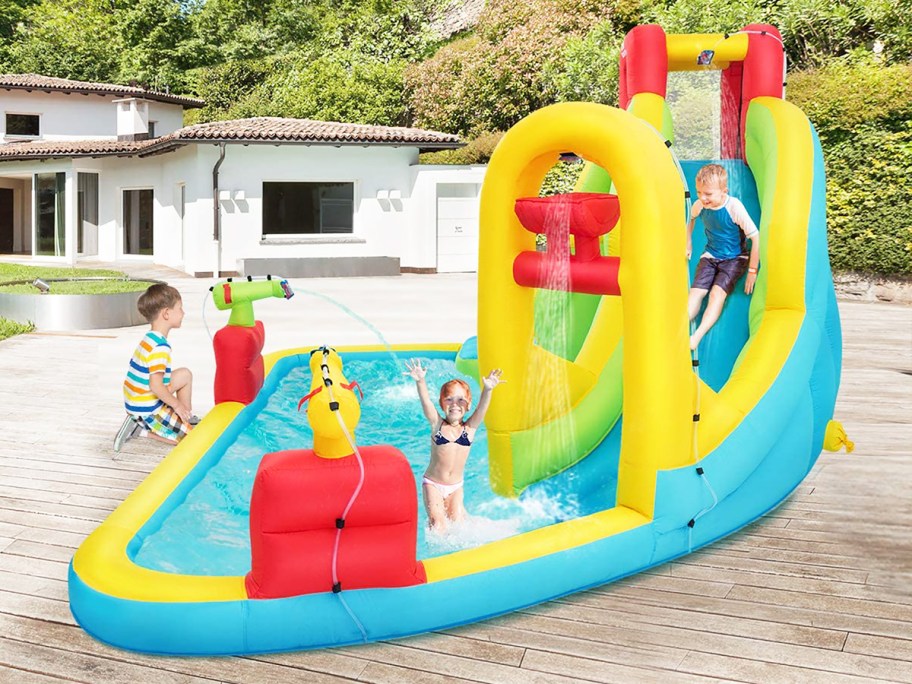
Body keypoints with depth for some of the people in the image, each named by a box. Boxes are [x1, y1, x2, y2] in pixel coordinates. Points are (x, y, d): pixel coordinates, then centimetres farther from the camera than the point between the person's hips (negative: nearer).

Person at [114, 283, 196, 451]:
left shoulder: (148, 339, 6)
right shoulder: (160, 347, -25)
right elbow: (156, 386, -30)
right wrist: (177, 404, -15)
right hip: (147, 408, -10)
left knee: (185, 374, 19)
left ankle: (187, 416, 26)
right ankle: (141, 428, -7)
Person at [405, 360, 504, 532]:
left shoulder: (470, 428, -3)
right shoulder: (437, 424, -7)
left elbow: (482, 408, -20)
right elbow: (426, 402, -22)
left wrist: (487, 390, -40)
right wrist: (420, 382, -42)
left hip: (455, 487, 2)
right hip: (433, 484, -2)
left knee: (456, 521, 5)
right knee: (438, 525, -11)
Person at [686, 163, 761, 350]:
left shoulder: (734, 207, -23)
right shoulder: (699, 205, -9)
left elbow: (756, 237, -20)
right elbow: (691, 218, 19)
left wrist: (753, 271, -17)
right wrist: (688, 244, 16)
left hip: (735, 259, -4)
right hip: (710, 256, 4)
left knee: (717, 293, -25)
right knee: (696, 291, -17)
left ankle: (697, 337, -34)